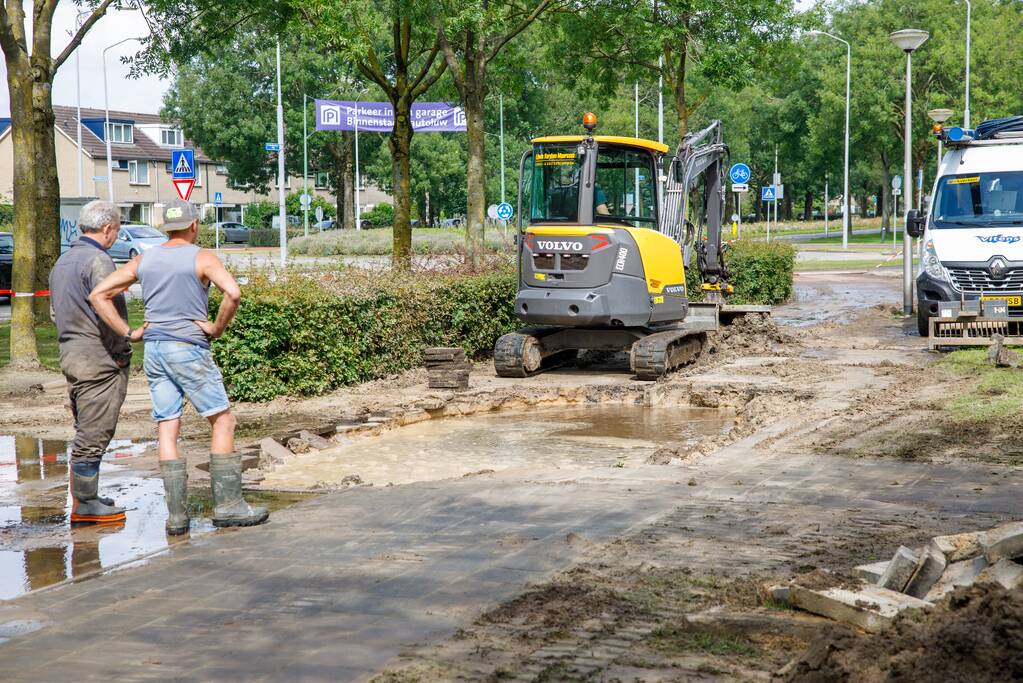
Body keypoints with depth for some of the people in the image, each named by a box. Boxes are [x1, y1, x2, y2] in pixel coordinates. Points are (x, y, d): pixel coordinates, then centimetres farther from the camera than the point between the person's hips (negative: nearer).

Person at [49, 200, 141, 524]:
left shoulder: (62, 261, 17)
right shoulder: (98, 260, -14)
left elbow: (55, 311, 22)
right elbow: (108, 311, -23)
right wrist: (130, 335, -14)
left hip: (70, 353, 10)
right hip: (99, 360, -10)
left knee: (85, 433, 17)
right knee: (93, 436, -4)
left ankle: (82, 498, 22)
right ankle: (85, 505, 1)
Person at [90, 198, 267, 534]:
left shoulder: (143, 260, 11)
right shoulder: (202, 257, -5)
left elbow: (98, 295, 7)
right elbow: (233, 292, -22)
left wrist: (127, 333, 4)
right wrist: (218, 328, -8)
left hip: (154, 351, 6)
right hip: (189, 349, -5)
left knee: (167, 431, 5)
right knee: (223, 421, 4)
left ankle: (176, 514, 2)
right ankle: (227, 504, 1)